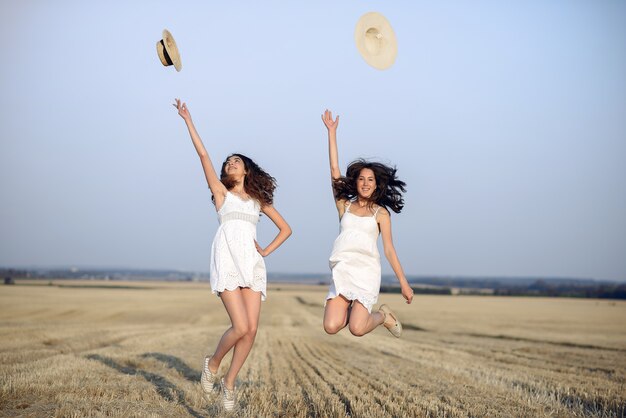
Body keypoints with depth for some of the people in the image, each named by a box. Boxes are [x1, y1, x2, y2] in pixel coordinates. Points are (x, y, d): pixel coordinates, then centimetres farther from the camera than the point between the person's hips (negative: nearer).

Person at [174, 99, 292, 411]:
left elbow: (285, 228, 27)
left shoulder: (258, 199, 23)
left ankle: (228, 383, 11)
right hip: (226, 261, -4)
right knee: (240, 327, -17)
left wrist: (267, 251, 11)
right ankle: (212, 364, 10)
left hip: (252, 263, 4)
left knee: (251, 330, -6)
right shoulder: (221, 192, 15)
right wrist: (188, 120, 3)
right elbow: (203, 154, 7)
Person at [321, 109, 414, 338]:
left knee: (357, 329, -18)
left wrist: (403, 282, 2)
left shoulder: (381, 212, 9)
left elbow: (389, 249, 8)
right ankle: (352, 309, 20)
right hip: (342, 270, 2)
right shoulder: (344, 205, 13)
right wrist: (331, 131, 8)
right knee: (331, 326, -15)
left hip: (366, 270, -2)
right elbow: (334, 169, 10)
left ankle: (382, 315, 17)